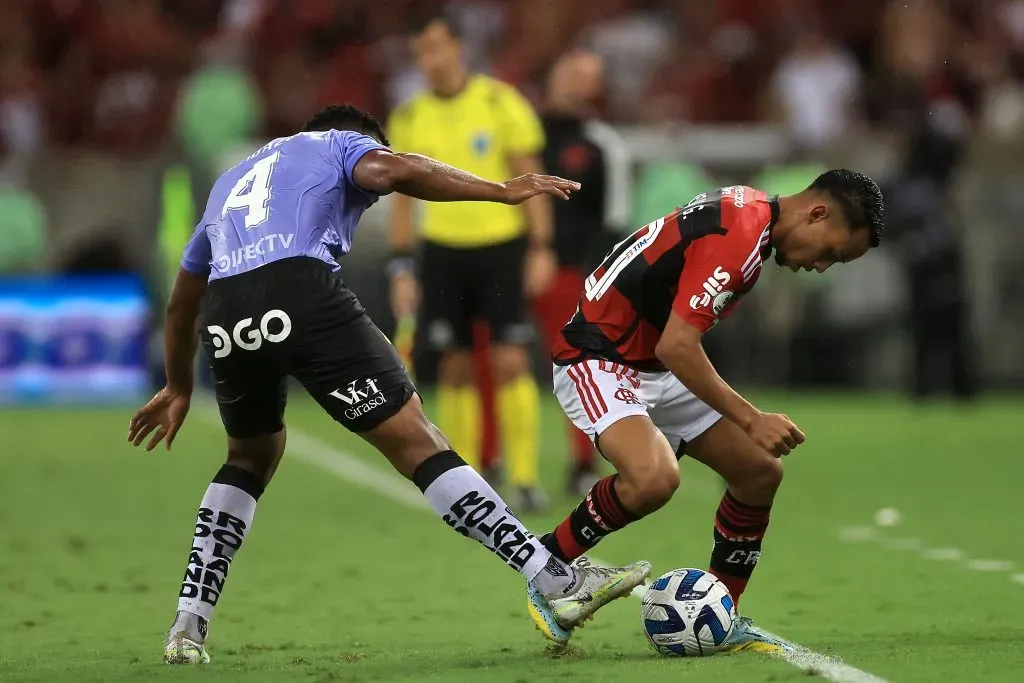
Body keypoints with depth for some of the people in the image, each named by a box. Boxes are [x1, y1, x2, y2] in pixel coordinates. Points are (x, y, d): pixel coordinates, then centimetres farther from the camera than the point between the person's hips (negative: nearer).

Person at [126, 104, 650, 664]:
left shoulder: (230, 182, 40)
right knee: (416, 440, -6)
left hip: (223, 317, 5)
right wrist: (502, 192, 0)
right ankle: (558, 584, -10)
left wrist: (178, 387, 58)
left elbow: (180, 304, 45)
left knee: (251, 456, 29)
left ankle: (188, 628, 21)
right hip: (302, 291, -5)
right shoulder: (342, 144, 24)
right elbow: (391, 170, -2)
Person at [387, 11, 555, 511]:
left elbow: (530, 178, -2)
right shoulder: (408, 119, 4)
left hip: (502, 244, -3)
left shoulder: (501, 102, -4)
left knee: (511, 362, -9)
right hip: (443, 248, 3)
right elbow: (403, 197, 10)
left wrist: (540, 249, -9)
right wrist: (402, 270, 4)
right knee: (455, 370, 2)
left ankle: (525, 478, -3)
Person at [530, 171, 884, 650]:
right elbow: (676, 346, -30)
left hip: (658, 369, 10)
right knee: (654, 479, -33)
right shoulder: (737, 235, -24)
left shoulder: (752, 213, 7)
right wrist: (751, 420, -27)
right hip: (600, 362, -10)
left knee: (760, 472, 4)